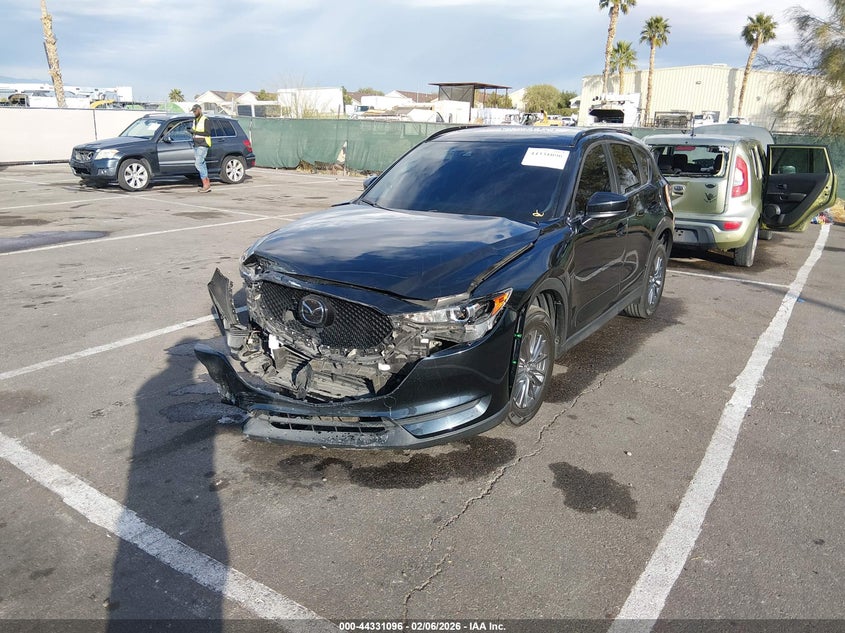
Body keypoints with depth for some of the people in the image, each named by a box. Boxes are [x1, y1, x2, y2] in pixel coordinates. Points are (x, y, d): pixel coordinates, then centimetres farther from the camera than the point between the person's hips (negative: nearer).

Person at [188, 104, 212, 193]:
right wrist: (191, 132, 6)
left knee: (198, 164, -16)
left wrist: (196, 132, -19)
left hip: (203, 145, -9)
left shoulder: (205, 120, -7)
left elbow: (208, 133, -16)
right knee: (201, 164, 7)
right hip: (196, 145, 9)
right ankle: (207, 184, 9)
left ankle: (206, 184, -14)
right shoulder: (195, 120, 20)